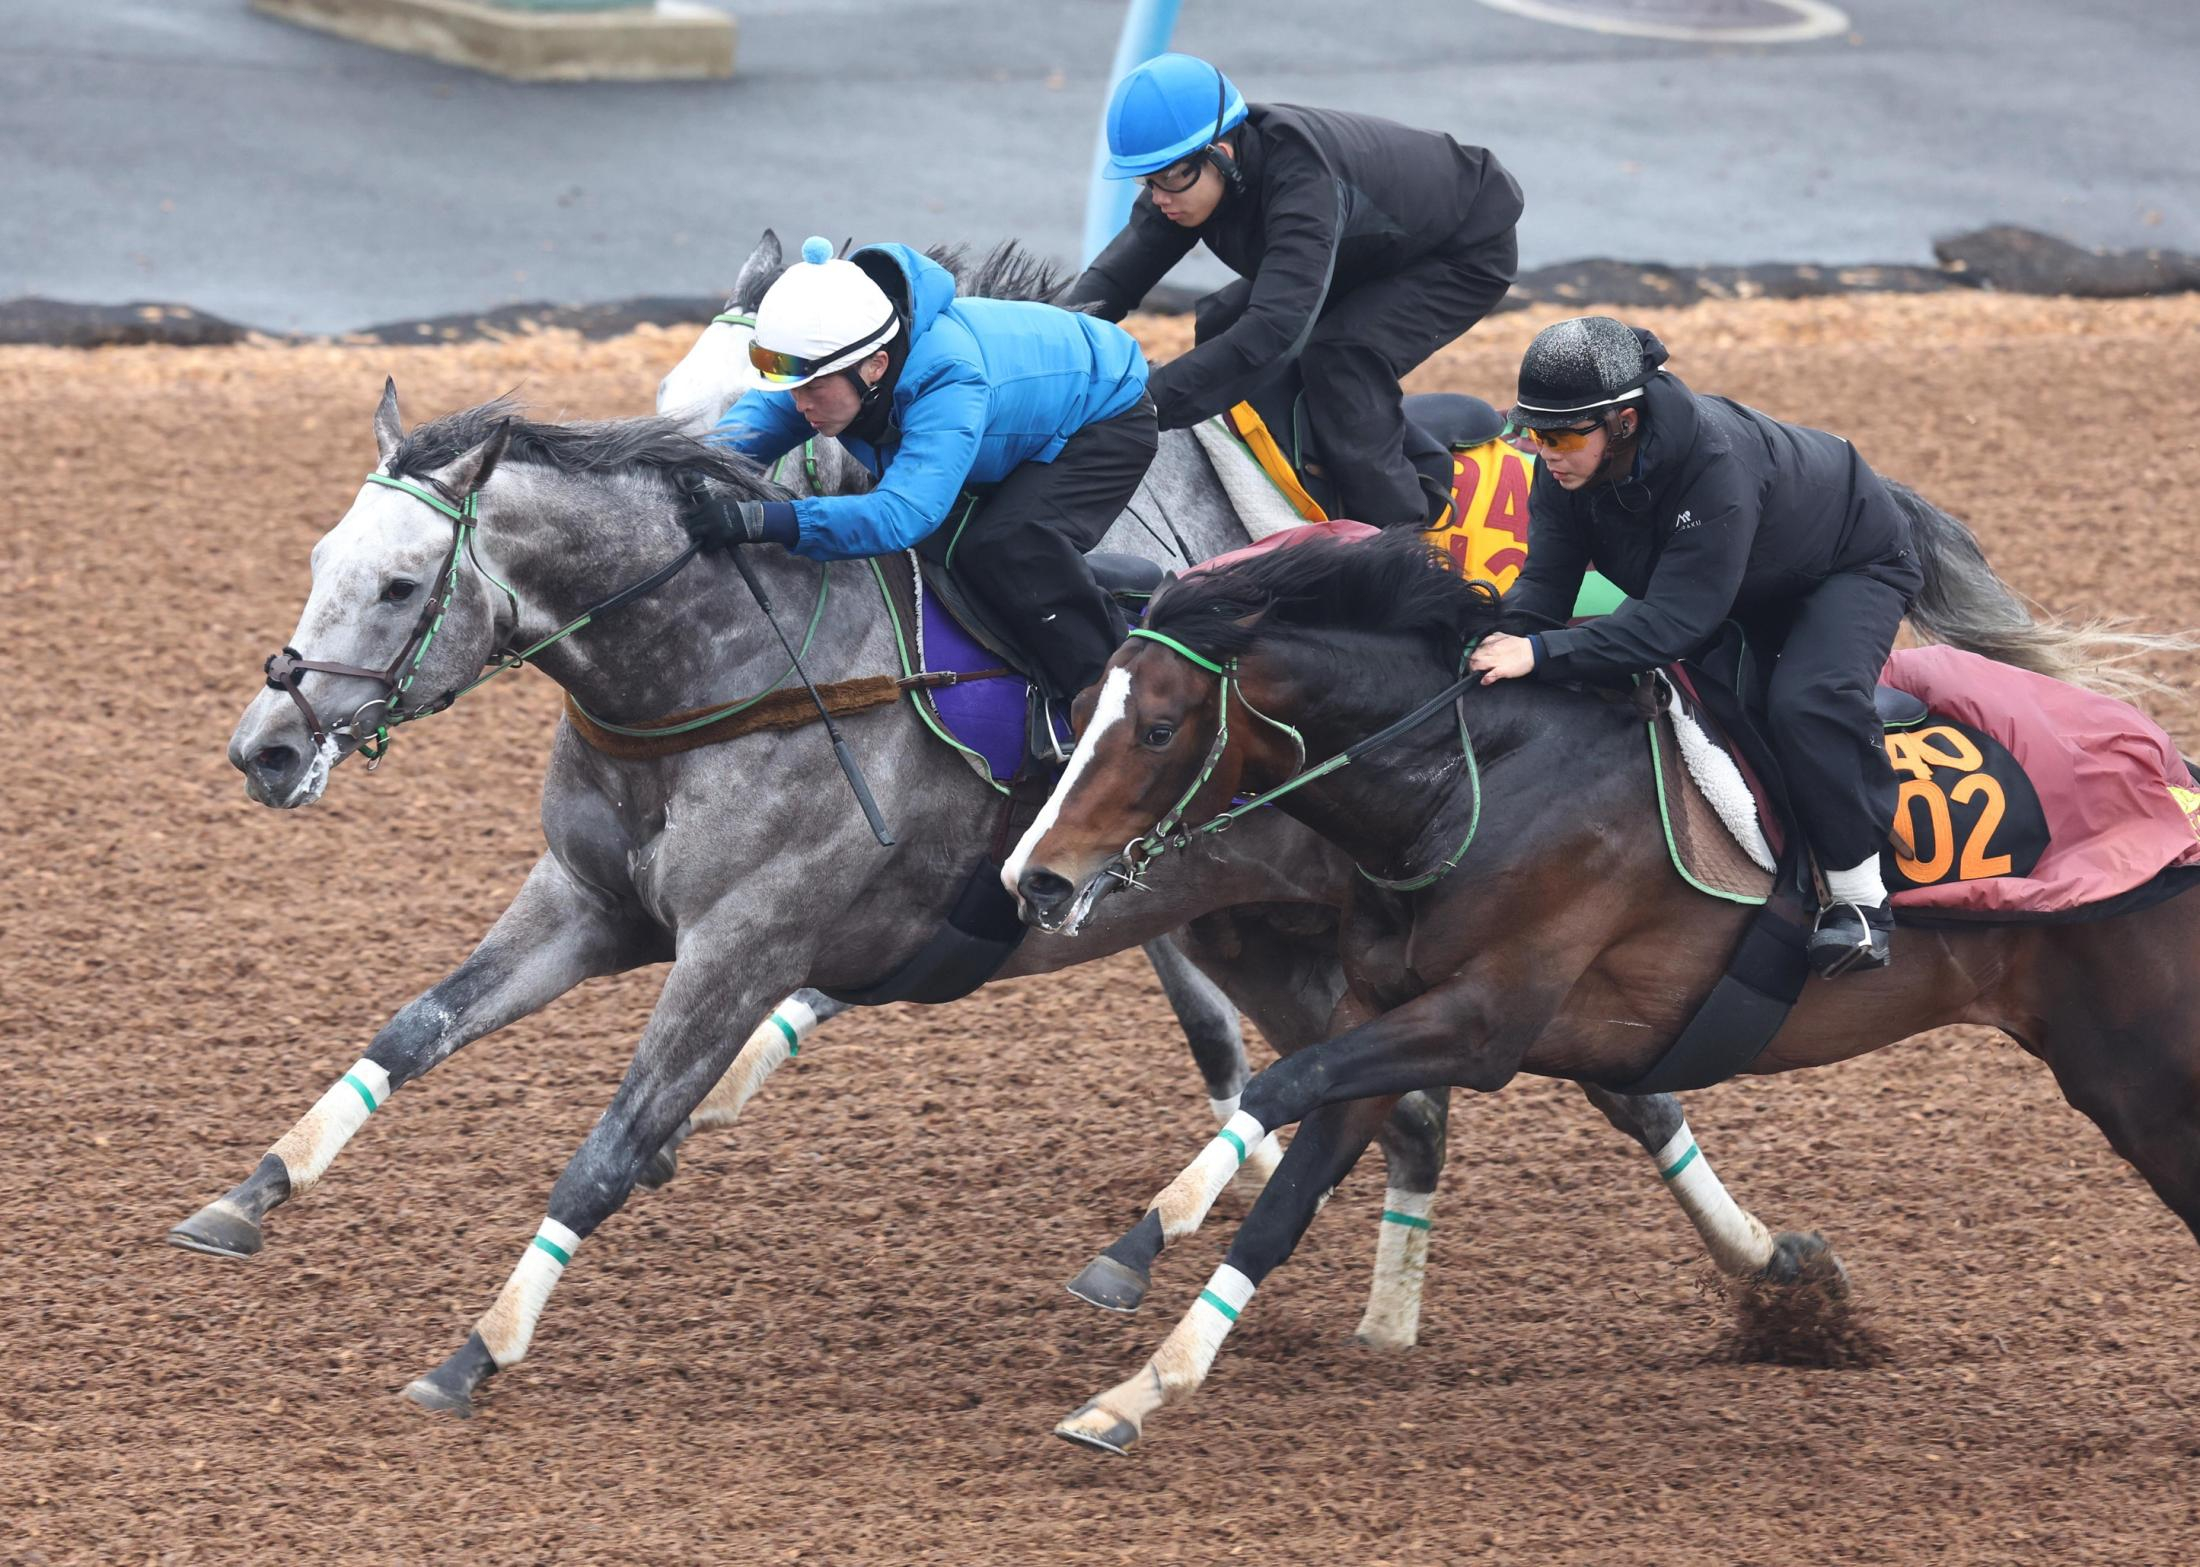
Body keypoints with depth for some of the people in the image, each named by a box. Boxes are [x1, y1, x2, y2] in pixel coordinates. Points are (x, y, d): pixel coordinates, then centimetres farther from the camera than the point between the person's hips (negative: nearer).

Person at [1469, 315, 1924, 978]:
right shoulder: (1568, 465, -22)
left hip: (1854, 566, -8)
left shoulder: (1716, 463, -44)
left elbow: (1675, 619, -46)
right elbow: (1545, 578, -22)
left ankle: (1859, 895, -19)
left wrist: (1541, 653, -53)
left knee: (1807, 703, -31)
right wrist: (1508, 641, -44)